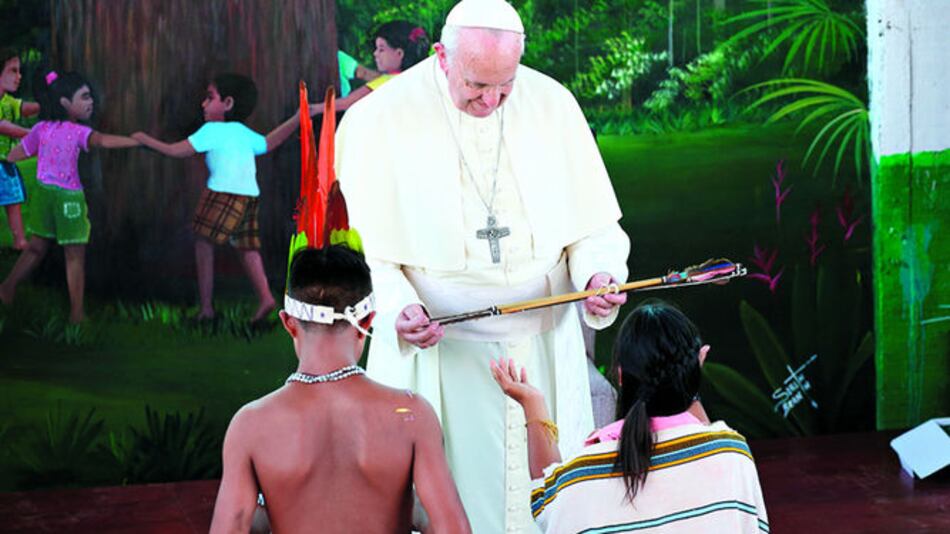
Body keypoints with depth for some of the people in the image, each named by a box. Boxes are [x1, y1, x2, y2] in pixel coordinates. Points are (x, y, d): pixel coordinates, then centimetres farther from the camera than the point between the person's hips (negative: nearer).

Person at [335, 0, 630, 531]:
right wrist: (398, 307, -23)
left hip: (543, 349, 3)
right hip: (436, 354, -2)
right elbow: (363, 248, -5)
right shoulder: (377, 121, -7)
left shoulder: (552, 104, 0)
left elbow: (593, 225, 5)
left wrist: (598, 273, -15)